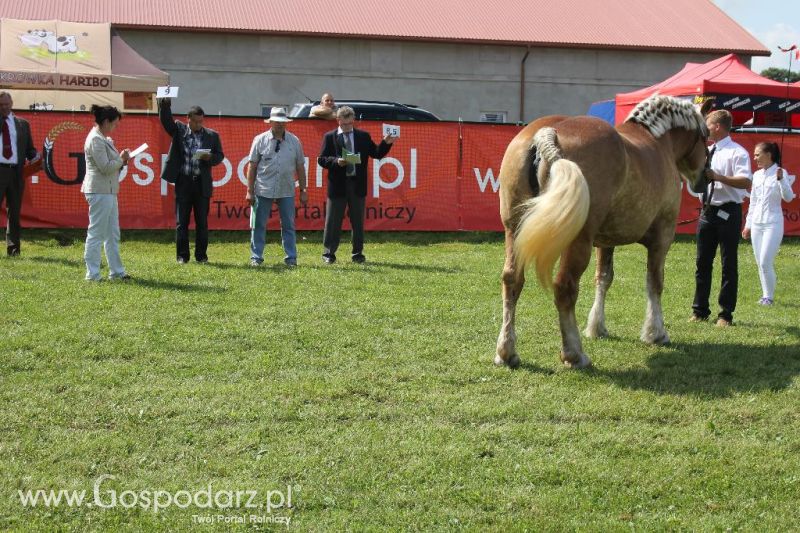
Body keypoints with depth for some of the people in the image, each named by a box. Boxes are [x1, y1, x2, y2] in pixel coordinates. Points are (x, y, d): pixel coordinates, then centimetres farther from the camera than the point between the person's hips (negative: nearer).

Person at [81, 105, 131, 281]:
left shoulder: (103, 139, 16)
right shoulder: (95, 140, -15)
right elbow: (105, 167, -20)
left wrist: (121, 160, 4)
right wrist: (121, 159, -7)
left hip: (108, 191, 10)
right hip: (99, 192, -10)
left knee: (112, 234, 14)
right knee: (96, 234, -5)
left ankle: (116, 271, 21)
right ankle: (92, 274, 0)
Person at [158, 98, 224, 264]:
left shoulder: (212, 135, 6)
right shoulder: (179, 130, 4)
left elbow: (220, 156, 9)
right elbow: (165, 120, -6)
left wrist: (210, 158, -12)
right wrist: (165, 104, -22)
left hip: (202, 183, 1)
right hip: (183, 182, 0)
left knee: (202, 222, 5)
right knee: (181, 222, 3)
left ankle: (201, 255, 13)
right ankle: (182, 256, 9)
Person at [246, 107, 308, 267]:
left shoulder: (294, 141, 6)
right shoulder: (260, 140, 1)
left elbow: (300, 167, 9)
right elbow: (252, 166, 2)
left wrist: (303, 190, 7)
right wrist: (250, 191, -2)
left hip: (287, 191, 1)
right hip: (263, 191, -1)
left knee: (288, 225, 6)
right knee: (259, 225, 3)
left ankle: (291, 258, 12)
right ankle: (256, 257, 10)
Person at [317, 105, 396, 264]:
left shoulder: (363, 136, 9)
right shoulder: (330, 137, 3)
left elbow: (377, 154, 10)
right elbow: (321, 159, -1)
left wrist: (386, 143, -7)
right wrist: (336, 161, -18)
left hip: (357, 184, 2)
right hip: (337, 185, -2)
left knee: (358, 222, 7)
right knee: (333, 221, 2)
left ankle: (358, 254, 16)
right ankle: (329, 254, 10)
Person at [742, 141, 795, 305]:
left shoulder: (780, 173, -7)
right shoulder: (757, 175, 11)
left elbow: (788, 197, -18)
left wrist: (781, 180, -32)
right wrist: (748, 224, 18)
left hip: (773, 224, -6)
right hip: (757, 224, 6)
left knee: (765, 262, -10)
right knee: (760, 263, 7)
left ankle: (769, 297, 2)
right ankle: (766, 294, 16)